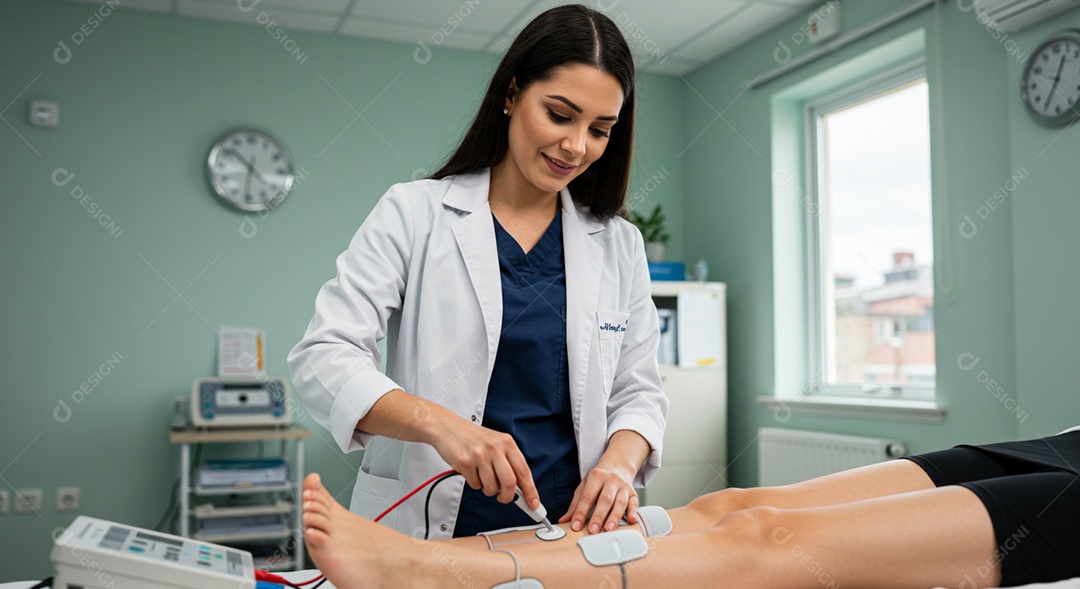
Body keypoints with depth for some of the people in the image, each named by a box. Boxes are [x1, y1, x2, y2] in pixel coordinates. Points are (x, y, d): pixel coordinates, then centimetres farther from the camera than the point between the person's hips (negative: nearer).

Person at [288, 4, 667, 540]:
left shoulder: (618, 244, 9)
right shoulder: (414, 214, -1)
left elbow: (637, 391, 12)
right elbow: (321, 357, -8)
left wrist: (618, 462, -10)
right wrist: (437, 422, -25)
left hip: (568, 533, 3)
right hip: (427, 531, -2)